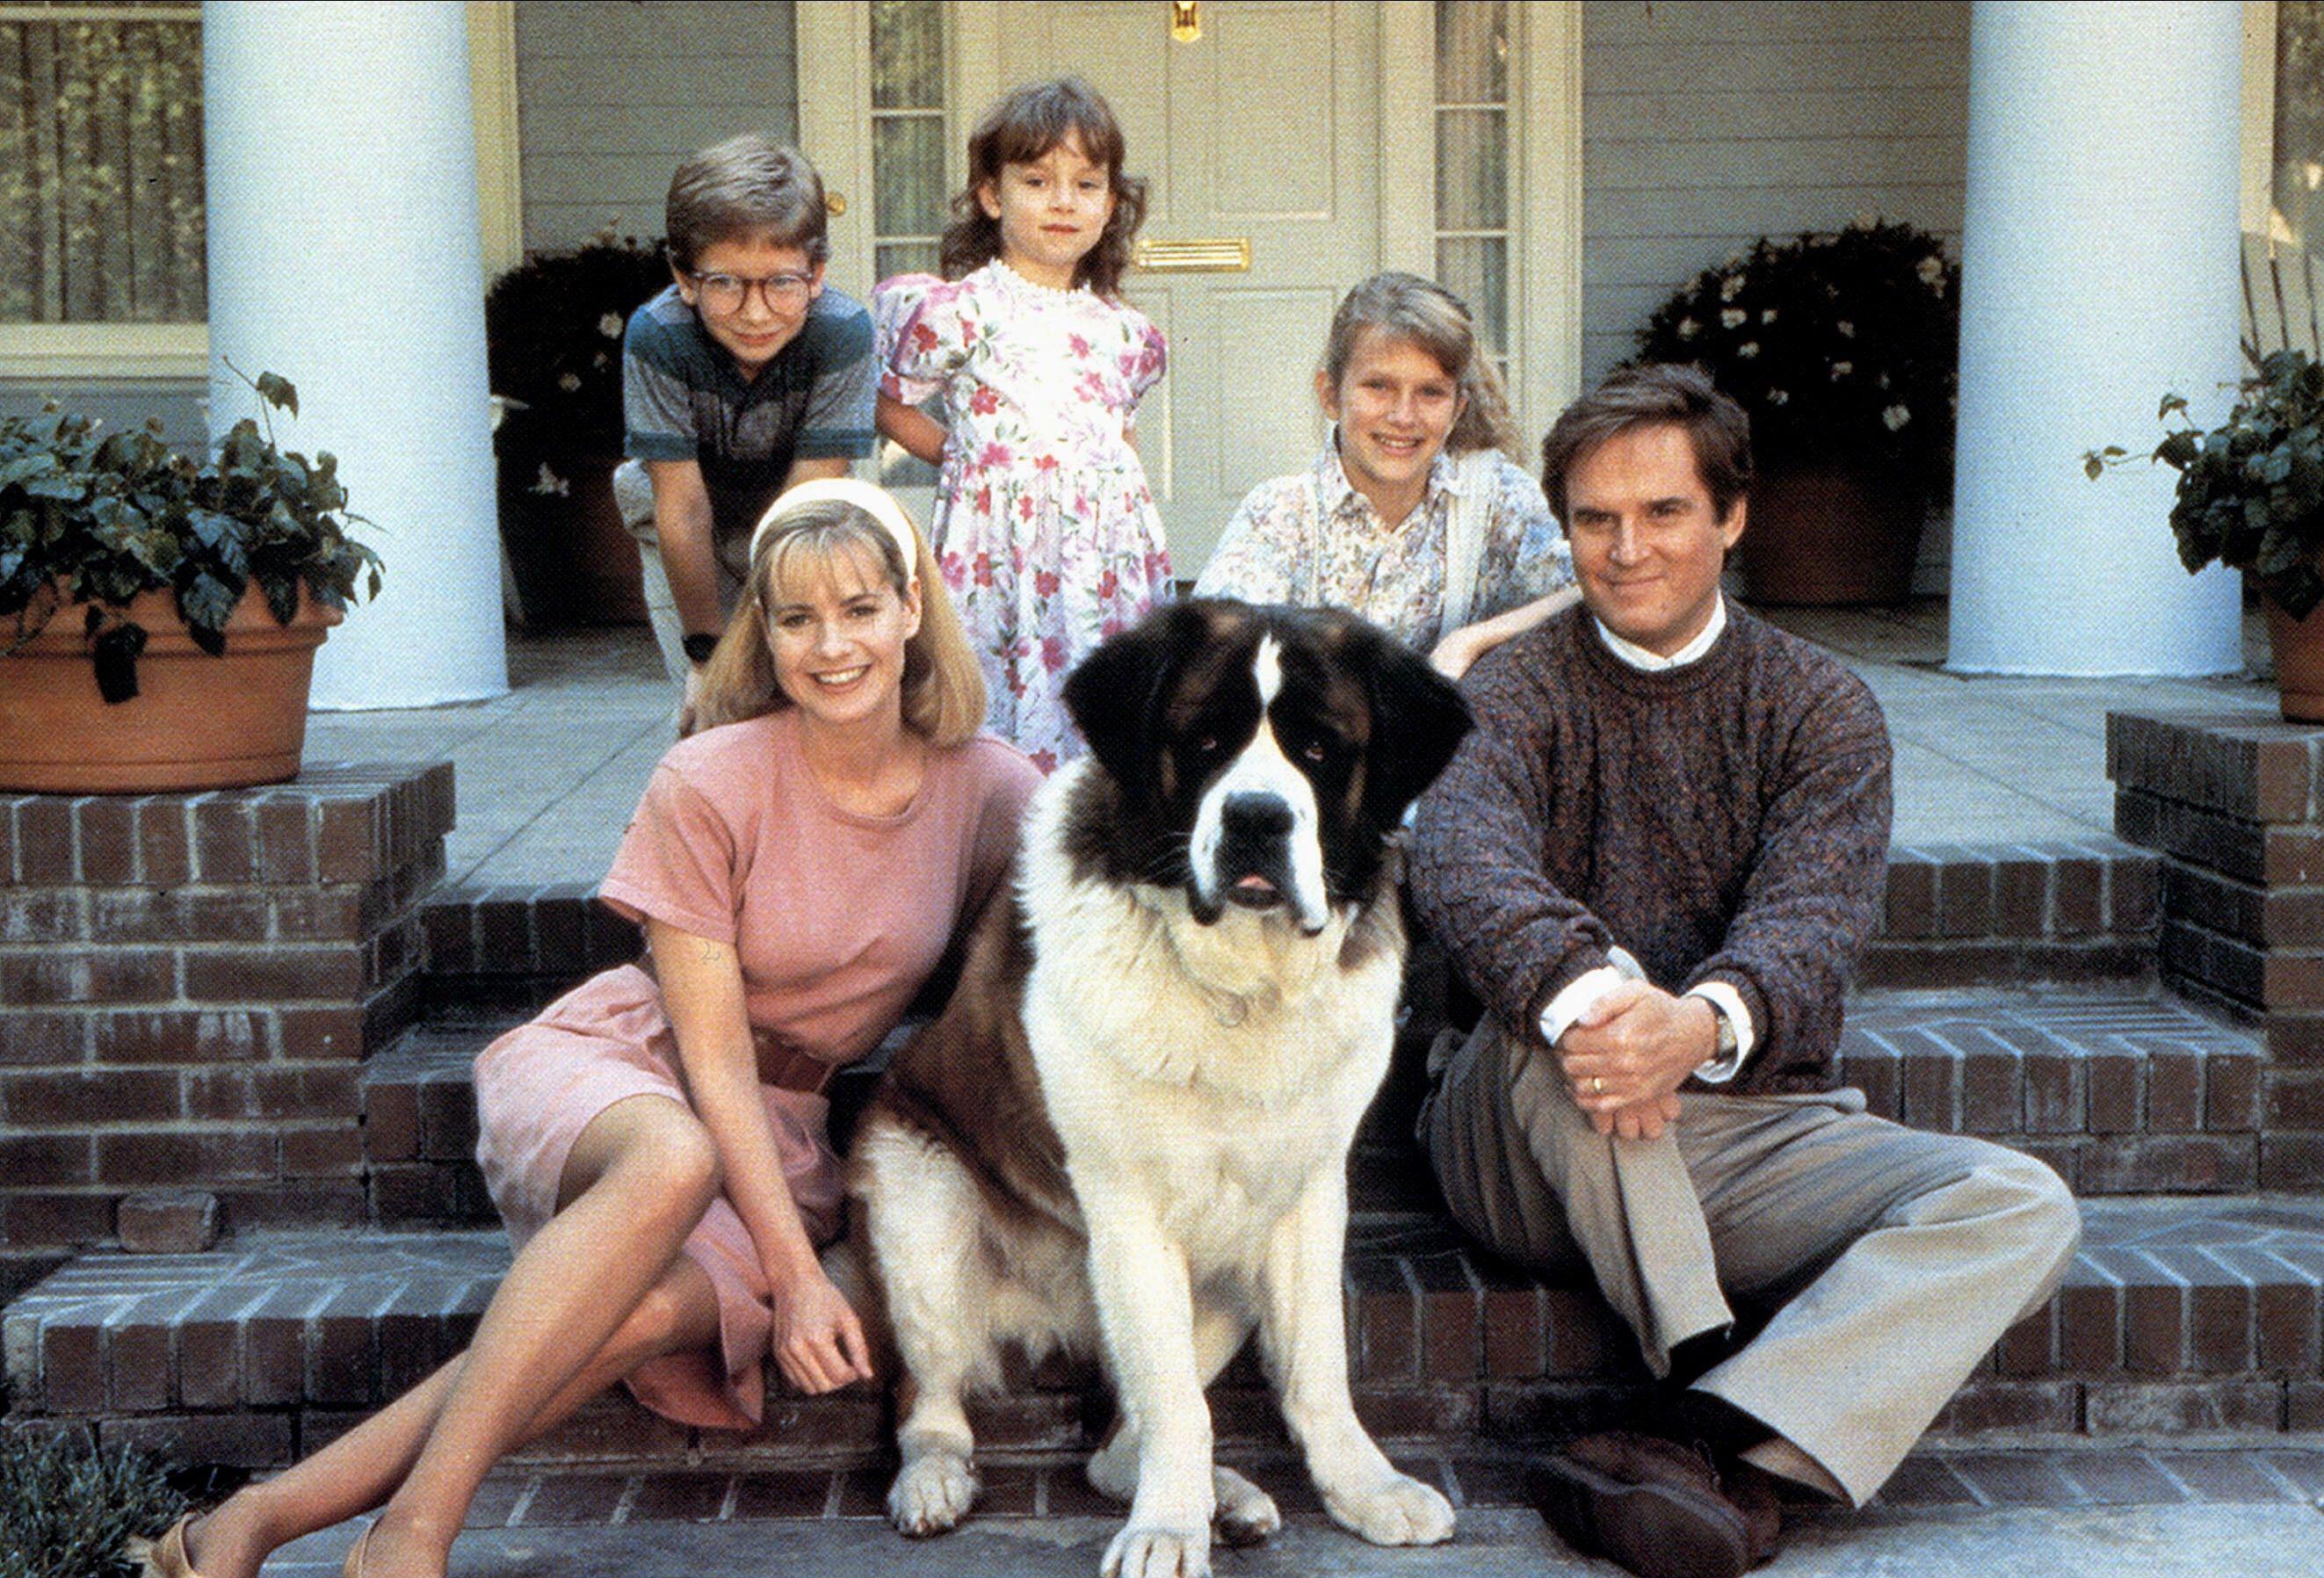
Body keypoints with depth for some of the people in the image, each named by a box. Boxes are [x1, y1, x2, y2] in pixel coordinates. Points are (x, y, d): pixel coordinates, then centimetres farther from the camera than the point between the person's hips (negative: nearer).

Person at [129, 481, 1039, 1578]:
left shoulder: (991, 790, -3)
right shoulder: (706, 787, -11)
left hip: (786, 1130, 2)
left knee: (664, 1311, -34)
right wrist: (795, 1272, -20)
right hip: (613, 1070, -2)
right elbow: (713, 1055, -13)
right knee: (672, 1162, -41)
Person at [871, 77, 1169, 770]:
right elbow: (888, 407, 8)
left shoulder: (1124, 331, 13)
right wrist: (971, 458, 9)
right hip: (1001, 549, -4)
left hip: (1107, 553, 4)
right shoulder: (960, 310, -1)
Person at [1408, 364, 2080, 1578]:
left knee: (2025, 1208, -21)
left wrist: (1707, 1023, -36)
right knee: (1556, 994, -33)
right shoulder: (1518, 690, 3)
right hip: (1537, 1156, -2)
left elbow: (1813, 915, -12)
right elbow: (1460, 857, -20)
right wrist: (1584, 991, -43)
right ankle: (1707, 1372, -30)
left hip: (1749, 1127, 2)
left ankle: (1711, 1445, -36)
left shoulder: (1820, 706, 7)